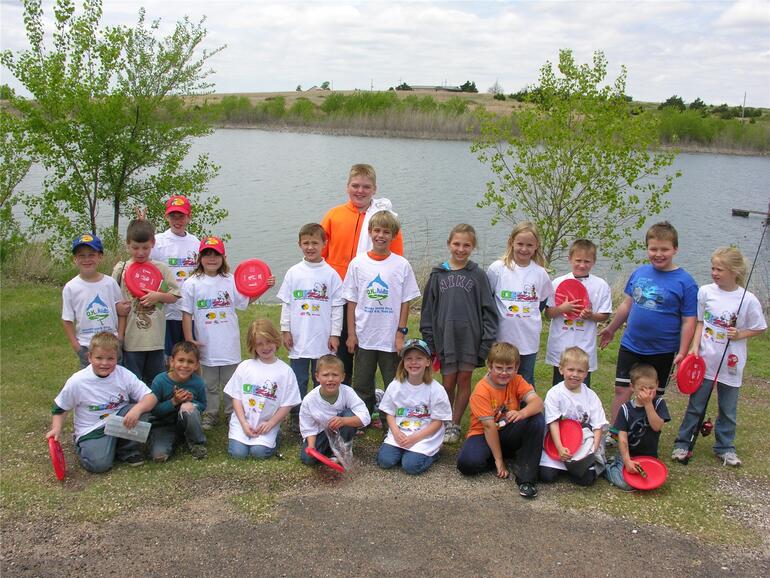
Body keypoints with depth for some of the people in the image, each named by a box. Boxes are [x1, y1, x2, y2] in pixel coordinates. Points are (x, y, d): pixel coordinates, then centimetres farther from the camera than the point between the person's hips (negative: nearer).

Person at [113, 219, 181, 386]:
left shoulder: (161, 269, 3)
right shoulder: (121, 269, -1)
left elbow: (175, 295, 5)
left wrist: (158, 296, -11)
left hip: (156, 338, 1)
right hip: (131, 339, -1)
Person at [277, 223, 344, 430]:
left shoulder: (331, 274, -2)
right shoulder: (293, 273, 2)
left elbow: (337, 306, 0)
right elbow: (286, 304, 6)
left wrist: (335, 334, -3)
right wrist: (286, 330, 2)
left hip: (324, 340, -1)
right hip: (298, 339, 1)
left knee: (322, 381, 9)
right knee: (298, 380, 8)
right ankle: (297, 418, 19)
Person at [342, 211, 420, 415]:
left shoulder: (402, 265, -3)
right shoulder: (358, 263, 0)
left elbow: (405, 302, 0)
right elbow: (351, 301, 3)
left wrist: (401, 333, -4)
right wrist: (351, 333, 0)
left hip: (391, 338, -1)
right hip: (364, 337, 1)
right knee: (362, 386, 11)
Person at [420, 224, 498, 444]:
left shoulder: (478, 275, 0)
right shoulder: (438, 275, 3)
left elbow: (488, 310, -1)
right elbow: (427, 310, 6)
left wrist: (487, 341, -7)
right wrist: (429, 341, 1)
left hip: (470, 338, 0)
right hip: (445, 338, 1)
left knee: (464, 380, 7)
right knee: (448, 382, 7)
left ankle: (455, 424, 20)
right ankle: (443, 422, 23)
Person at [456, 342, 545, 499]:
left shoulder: (517, 382, -7)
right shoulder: (481, 391, -18)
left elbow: (537, 402, -23)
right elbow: (489, 426, -20)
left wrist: (522, 413, -46)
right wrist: (498, 460, -21)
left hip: (509, 434, 4)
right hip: (484, 435, -3)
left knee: (537, 419, -25)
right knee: (467, 463, -34)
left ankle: (526, 476, -21)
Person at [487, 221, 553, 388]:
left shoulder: (540, 273, 0)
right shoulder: (497, 268, -6)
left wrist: (529, 315, 6)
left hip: (529, 339, 2)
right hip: (502, 338, -1)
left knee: (527, 384, 13)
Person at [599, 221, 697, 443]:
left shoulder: (685, 282, -11)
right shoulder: (639, 273, 1)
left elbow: (688, 322, -11)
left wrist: (682, 353, -15)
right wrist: (611, 329, 20)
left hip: (662, 352, -3)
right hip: (630, 345, 3)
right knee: (622, 390, 5)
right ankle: (613, 435, 18)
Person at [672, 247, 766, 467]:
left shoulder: (748, 300, -11)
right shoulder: (705, 292, -5)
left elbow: (759, 329, 1)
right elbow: (699, 322, 4)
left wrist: (739, 335, -16)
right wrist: (695, 346, -6)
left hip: (731, 364, -1)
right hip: (705, 360, 1)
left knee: (728, 409, 14)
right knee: (695, 405, 9)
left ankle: (725, 447, 29)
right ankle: (682, 444, 19)